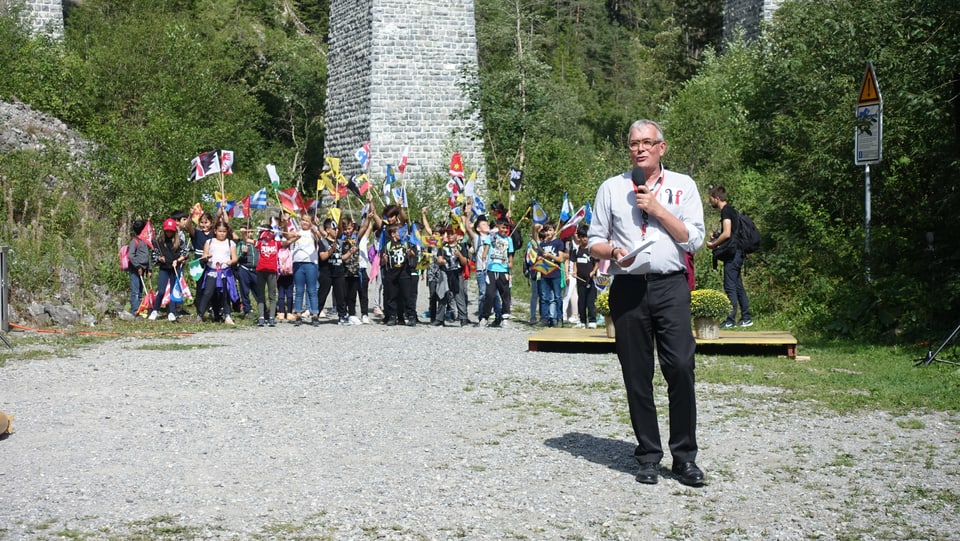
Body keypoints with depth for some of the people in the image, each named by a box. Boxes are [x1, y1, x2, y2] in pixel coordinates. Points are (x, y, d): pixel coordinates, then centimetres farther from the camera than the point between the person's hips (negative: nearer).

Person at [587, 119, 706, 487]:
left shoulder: (682, 186, 10)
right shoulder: (611, 188, 12)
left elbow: (694, 240, 1)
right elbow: (594, 241, 12)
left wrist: (657, 209, -6)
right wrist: (613, 253, -10)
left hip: (671, 287, -1)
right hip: (628, 288, 1)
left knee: (680, 367, -10)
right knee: (637, 376, 4)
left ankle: (685, 456, 0)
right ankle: (648, 455, 13)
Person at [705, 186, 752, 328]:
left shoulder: (726, 211, -12)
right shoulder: (731, 210, 19)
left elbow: (727, 234, -19)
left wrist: (713, 244, -7)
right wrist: (717, 235, 14)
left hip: (732, 253, -10)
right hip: (737, 253, 10)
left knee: (730, 286, -8)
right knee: (738, 286, 12)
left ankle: (730, 320, -8)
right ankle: (746, 318, 15)